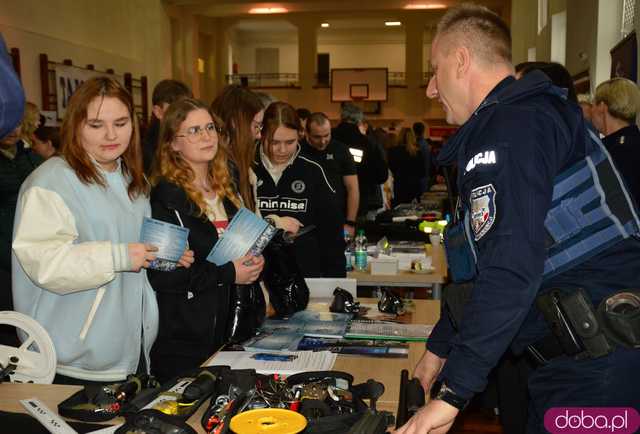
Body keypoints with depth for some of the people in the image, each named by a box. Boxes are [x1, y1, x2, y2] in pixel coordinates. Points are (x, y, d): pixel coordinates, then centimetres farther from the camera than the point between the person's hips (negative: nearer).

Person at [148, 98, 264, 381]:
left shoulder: (225, 190, 11)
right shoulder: (165, 196, -14)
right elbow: (158, 274, -21)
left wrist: (252, 263, 4)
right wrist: (228, 274, -19)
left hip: (226, 329, 7)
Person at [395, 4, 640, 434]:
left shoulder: (511, 125, -16)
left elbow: (511, 270, -26)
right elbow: (486, 263, 21)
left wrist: (452, 393, -23)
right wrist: (440, 348, 24)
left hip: (599, 363, -10)